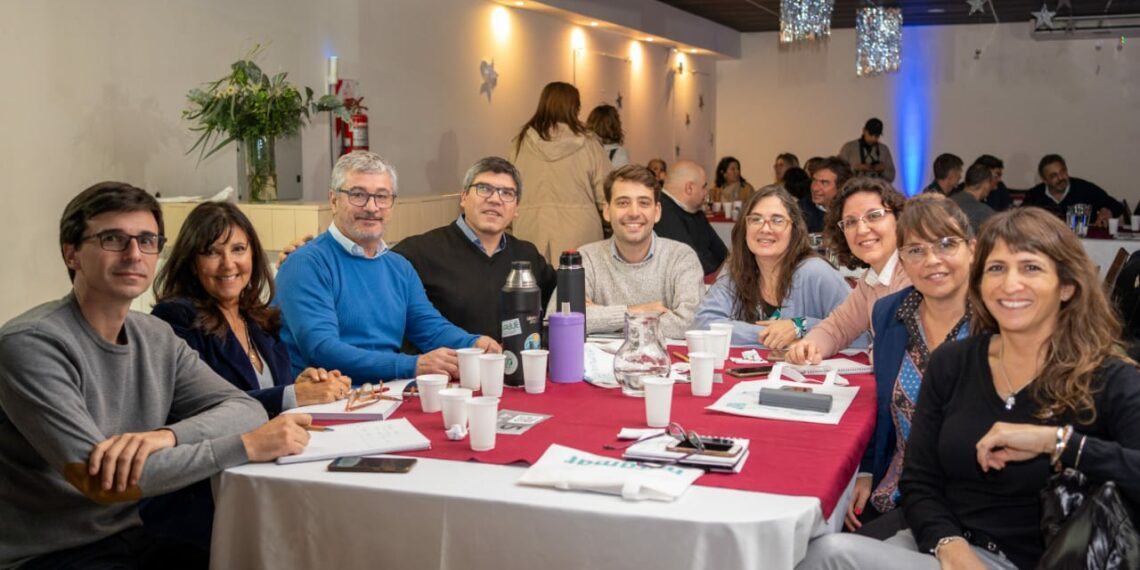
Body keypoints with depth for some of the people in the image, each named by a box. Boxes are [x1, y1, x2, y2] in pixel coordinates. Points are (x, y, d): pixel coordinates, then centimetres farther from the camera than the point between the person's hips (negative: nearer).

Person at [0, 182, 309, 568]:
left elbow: (245, 408, -4)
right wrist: (245, 446, -25)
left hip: (132, 539, 7)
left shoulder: (157, 338, 5)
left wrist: (165, 435, -24)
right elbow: (100, 481, -24)